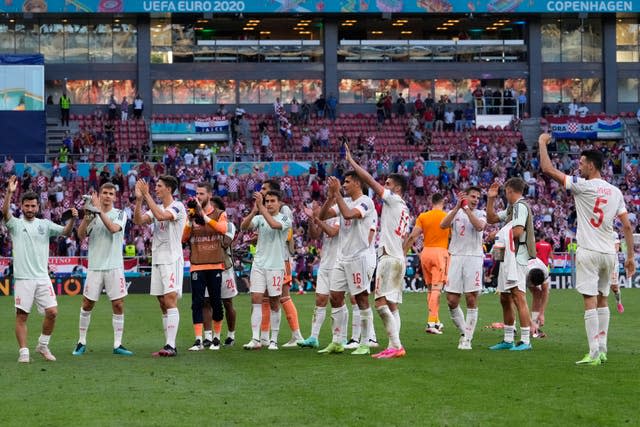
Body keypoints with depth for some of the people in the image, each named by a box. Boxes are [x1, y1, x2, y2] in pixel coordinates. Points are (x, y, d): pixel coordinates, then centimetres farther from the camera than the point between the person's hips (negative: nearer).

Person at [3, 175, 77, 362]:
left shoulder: (45, 224, 11)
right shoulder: (15, 224, 3)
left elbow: (65, 232, 2)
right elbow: (5, 212, -16)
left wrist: (72, 219, -18)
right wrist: (9, 192, -31)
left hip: (43, 277, 2)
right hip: (23, 278, -2)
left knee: (52, 312, -5)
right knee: (21, 316, -2)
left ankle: (43, 345, 14)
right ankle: (23, 352, 5)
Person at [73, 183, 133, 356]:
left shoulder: (120, 214, 4)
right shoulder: (92, 214, 7)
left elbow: (114, 228, -16)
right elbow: (81, 235, -5)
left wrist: (100, 211, -18)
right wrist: (87, 217, -19)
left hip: (114, 267, -1)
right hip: (95, 267, 1)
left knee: (118, 305, -3)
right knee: (87, 304, 4)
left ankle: (117, 345, 3)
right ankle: (81, 343, 16)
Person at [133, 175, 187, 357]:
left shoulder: (178, 207, -7)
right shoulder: (157, 207, 16)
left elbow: (161, 215, -25)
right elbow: (138, 221, 4)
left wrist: (147, 195, -20)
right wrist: (139, 199, -6)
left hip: (172, 260, -8)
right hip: (157, 260, 8)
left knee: (170, 300, -15)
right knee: (163, 304, 7)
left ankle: (171, 346, -20)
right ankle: (169, 345, 10)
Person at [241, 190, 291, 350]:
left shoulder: (285, 219, -2)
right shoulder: (259, 218, 8)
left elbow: (274, 224, -24)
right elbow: (244, 226, -9)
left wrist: (261, 206, -25)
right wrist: (254, 210, -24)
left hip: (276, 266, -3)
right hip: (258, 264, 3)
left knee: (274, 303, 4)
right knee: (256, 299, -7)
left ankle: (274, 340, 12)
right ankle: (255, 339, -10)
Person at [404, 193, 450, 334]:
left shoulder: (422, 217, 3)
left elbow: (412, 236, -3)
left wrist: (403, 253, 1)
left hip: (426, 252, 3)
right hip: (441, 252, -3)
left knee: (430, 288, 15)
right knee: (436, 288, -9)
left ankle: (436, 321, 22)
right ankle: (431, 322, -20)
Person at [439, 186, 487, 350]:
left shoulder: (480, 214, 9)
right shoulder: (455, 212, 12)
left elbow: (480, 226, -14)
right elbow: (443, 225, -8)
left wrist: (467, 209, -12)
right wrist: (457, 207, -14)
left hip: (474, 258, -1)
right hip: (456, 258, 1)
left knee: (471, 300, -4)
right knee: (452, 301, -2)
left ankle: (467, 339, 1)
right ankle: (463, 332, 16)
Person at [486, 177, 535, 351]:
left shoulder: (520, 206, -10)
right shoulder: (512, 208, 19)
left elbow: (518, 231, -20)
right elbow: (491, 218, 27)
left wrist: (499, 236, -6)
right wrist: (490, 199, 17)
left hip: (516, 257, -11)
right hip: (507, 258, 11)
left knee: (519, 298, -12)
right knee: (505, 299, 13)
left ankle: (525, 340, -13)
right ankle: (508, 340, 20)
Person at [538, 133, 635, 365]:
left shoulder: (582, 186, -9)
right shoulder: (615, 191, 8)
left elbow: (547, 168, -8)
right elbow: (627, 226, 7)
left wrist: (542, 142, 5)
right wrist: (630, 256, 13)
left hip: (588, 252, -6)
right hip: (609, 253, 6)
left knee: (590, 301, -6)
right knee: (603, 300, 16)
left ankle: (594, 353, -11)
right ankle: (602, 350, 18)